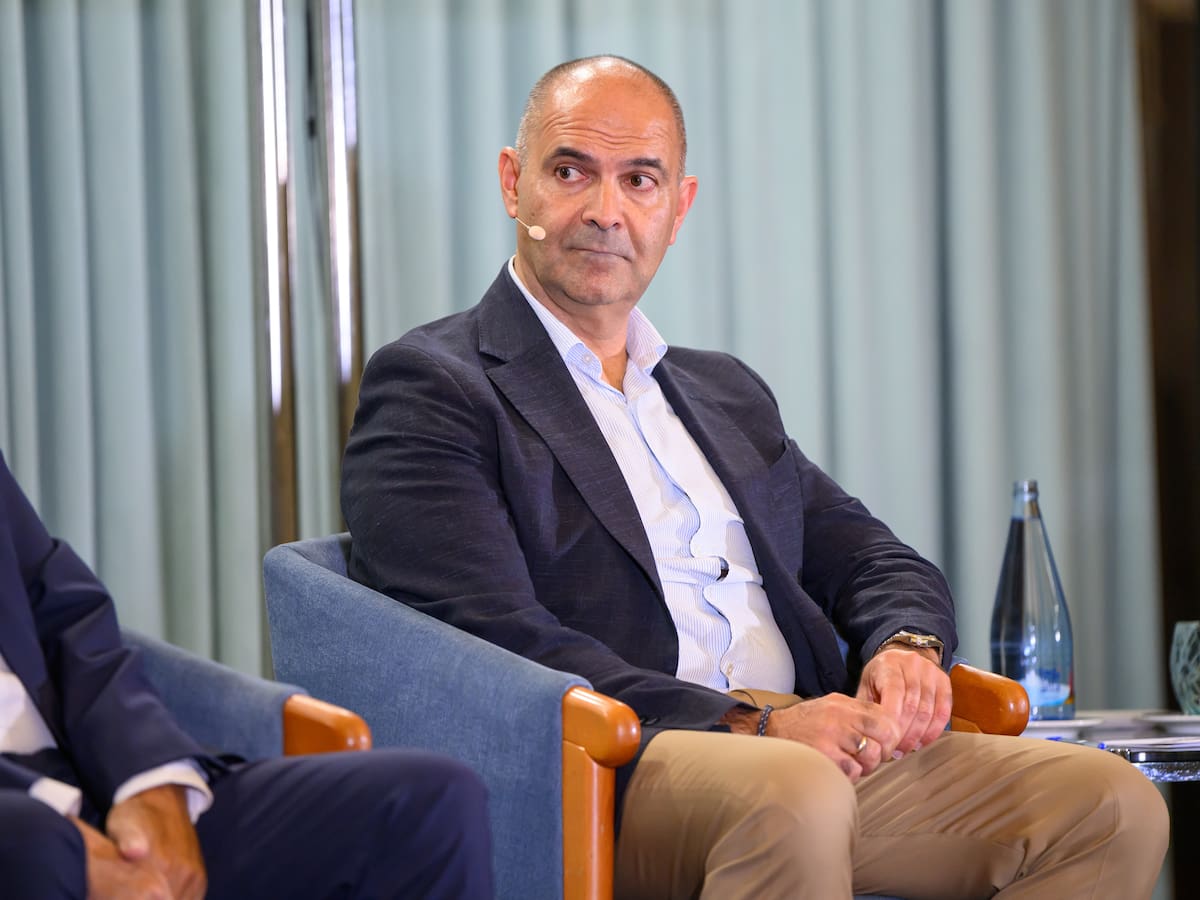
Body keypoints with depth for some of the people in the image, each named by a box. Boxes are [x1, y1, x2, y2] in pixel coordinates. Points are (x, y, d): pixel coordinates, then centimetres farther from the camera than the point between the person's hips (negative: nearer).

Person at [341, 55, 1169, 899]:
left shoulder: (727, 393, 28)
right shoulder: (428, 387, 3)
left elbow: (878, 563, 27)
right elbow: (501, 640, -10)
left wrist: (907, 647, 0)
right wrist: (751, 725, -18)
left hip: (815, 746, 7)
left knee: (1114, 806, -16)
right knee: (793, 796, -40)